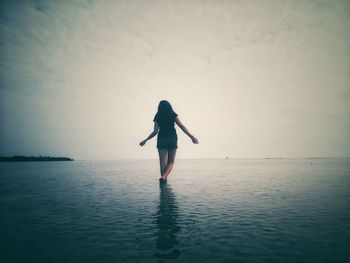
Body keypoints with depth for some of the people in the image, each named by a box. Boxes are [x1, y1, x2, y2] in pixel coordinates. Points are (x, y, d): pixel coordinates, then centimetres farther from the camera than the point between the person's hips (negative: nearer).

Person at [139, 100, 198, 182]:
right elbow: (182, 126, 0)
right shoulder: (173, 115, 7)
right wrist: (191, 136, 0)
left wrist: (145, 140, 11)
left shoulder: (157, 117, 9)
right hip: (172, 139, -1)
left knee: (162, 163, 6)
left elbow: (155, 131, 1)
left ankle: (163, 178, 2)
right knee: (170, 162, 5)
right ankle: (164, 176, -19)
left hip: (161, 140, 1)